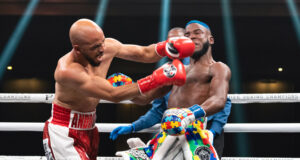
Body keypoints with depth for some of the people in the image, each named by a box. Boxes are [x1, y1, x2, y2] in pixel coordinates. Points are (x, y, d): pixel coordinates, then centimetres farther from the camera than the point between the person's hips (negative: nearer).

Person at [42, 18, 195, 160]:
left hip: (89, 130, 7)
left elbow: (144, 53, 5)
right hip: (63, 134, -7)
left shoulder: (108, 47, -8)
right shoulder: (66, 71, -28)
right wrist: (157, 79, -32)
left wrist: (167, 47, -18)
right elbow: (113, 94, -29)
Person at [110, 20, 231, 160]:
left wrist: (192, 114, -32)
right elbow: (146, 96, 31)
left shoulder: (218, 68, 7)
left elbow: (219, 100, -13)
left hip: (192, 132, -6)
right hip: (165, 135, 6)